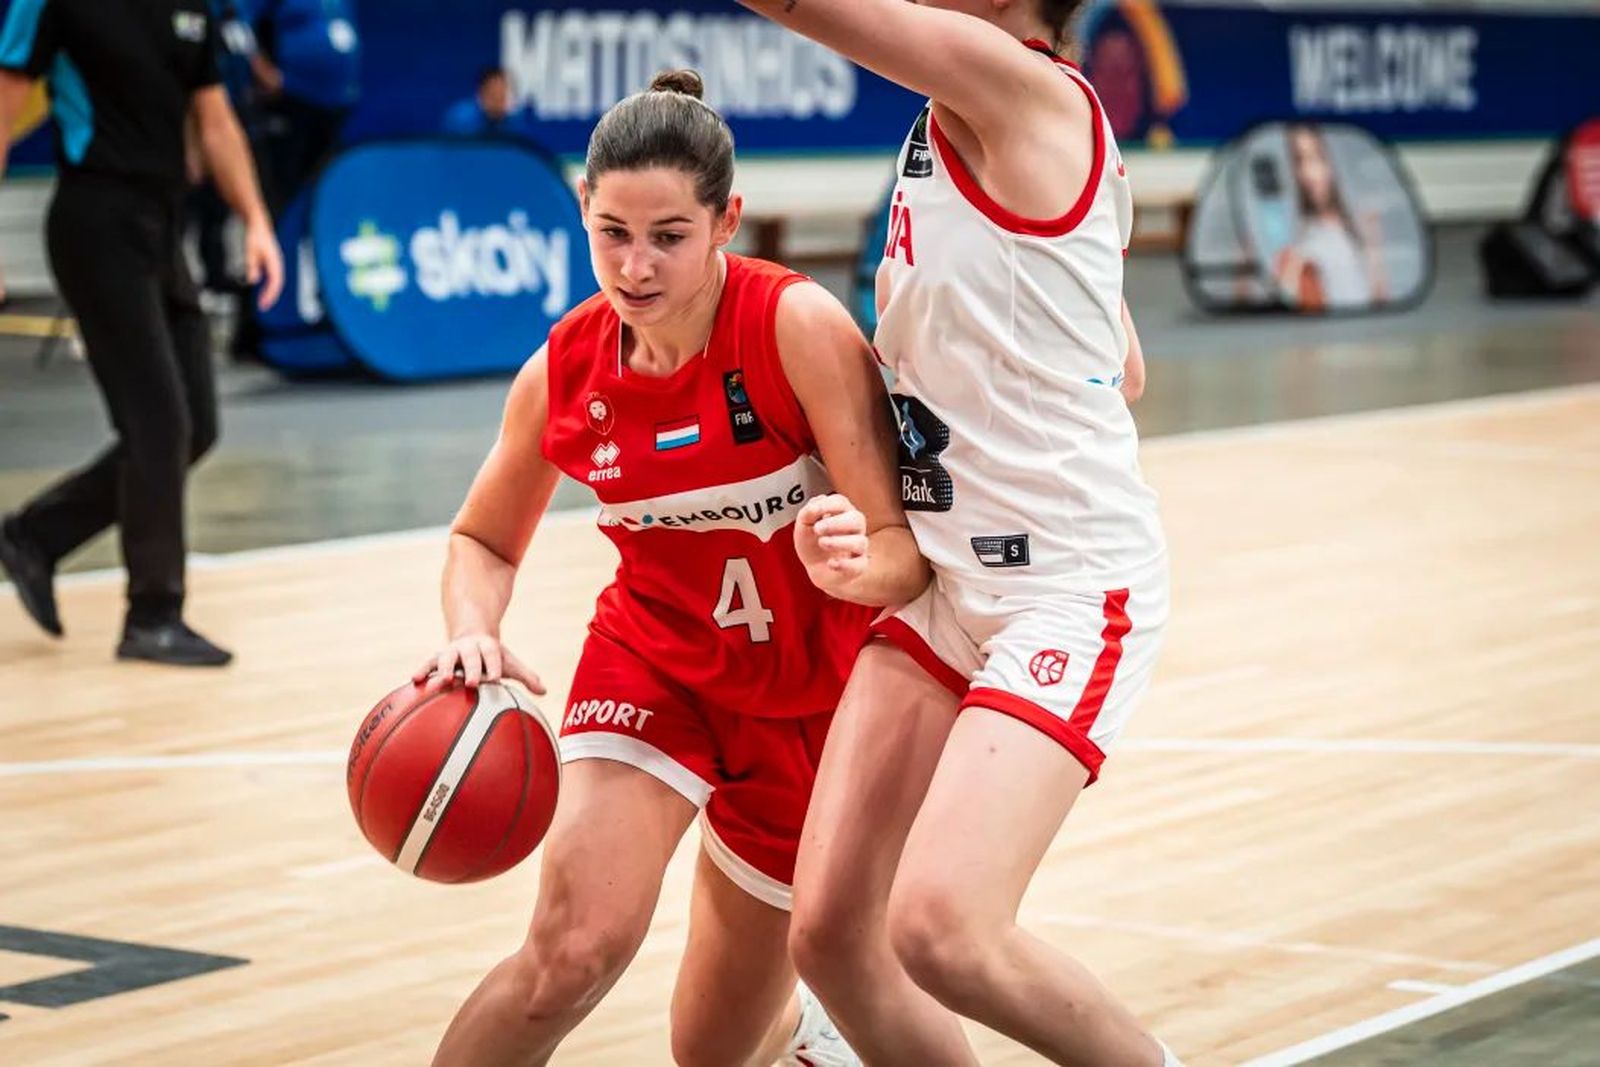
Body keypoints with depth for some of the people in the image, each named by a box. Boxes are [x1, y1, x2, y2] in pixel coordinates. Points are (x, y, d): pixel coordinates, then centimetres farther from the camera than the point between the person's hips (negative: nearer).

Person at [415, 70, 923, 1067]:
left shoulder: (798, 324, -24)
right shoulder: (564, 370, -12)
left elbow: (909, 549, -24)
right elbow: (484, 539, 4)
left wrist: (854, 568, -47)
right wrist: (474, 634, -17)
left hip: (812, 695, -1)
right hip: (654, 666, 1)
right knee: (573, 952, -26)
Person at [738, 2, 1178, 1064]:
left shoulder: (1022, 88, -13)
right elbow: (1122, 371, 22)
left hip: (1073, 588, -9)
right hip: (945, 583, 9)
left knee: (941, 928, -22)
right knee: (829, 930, 0)